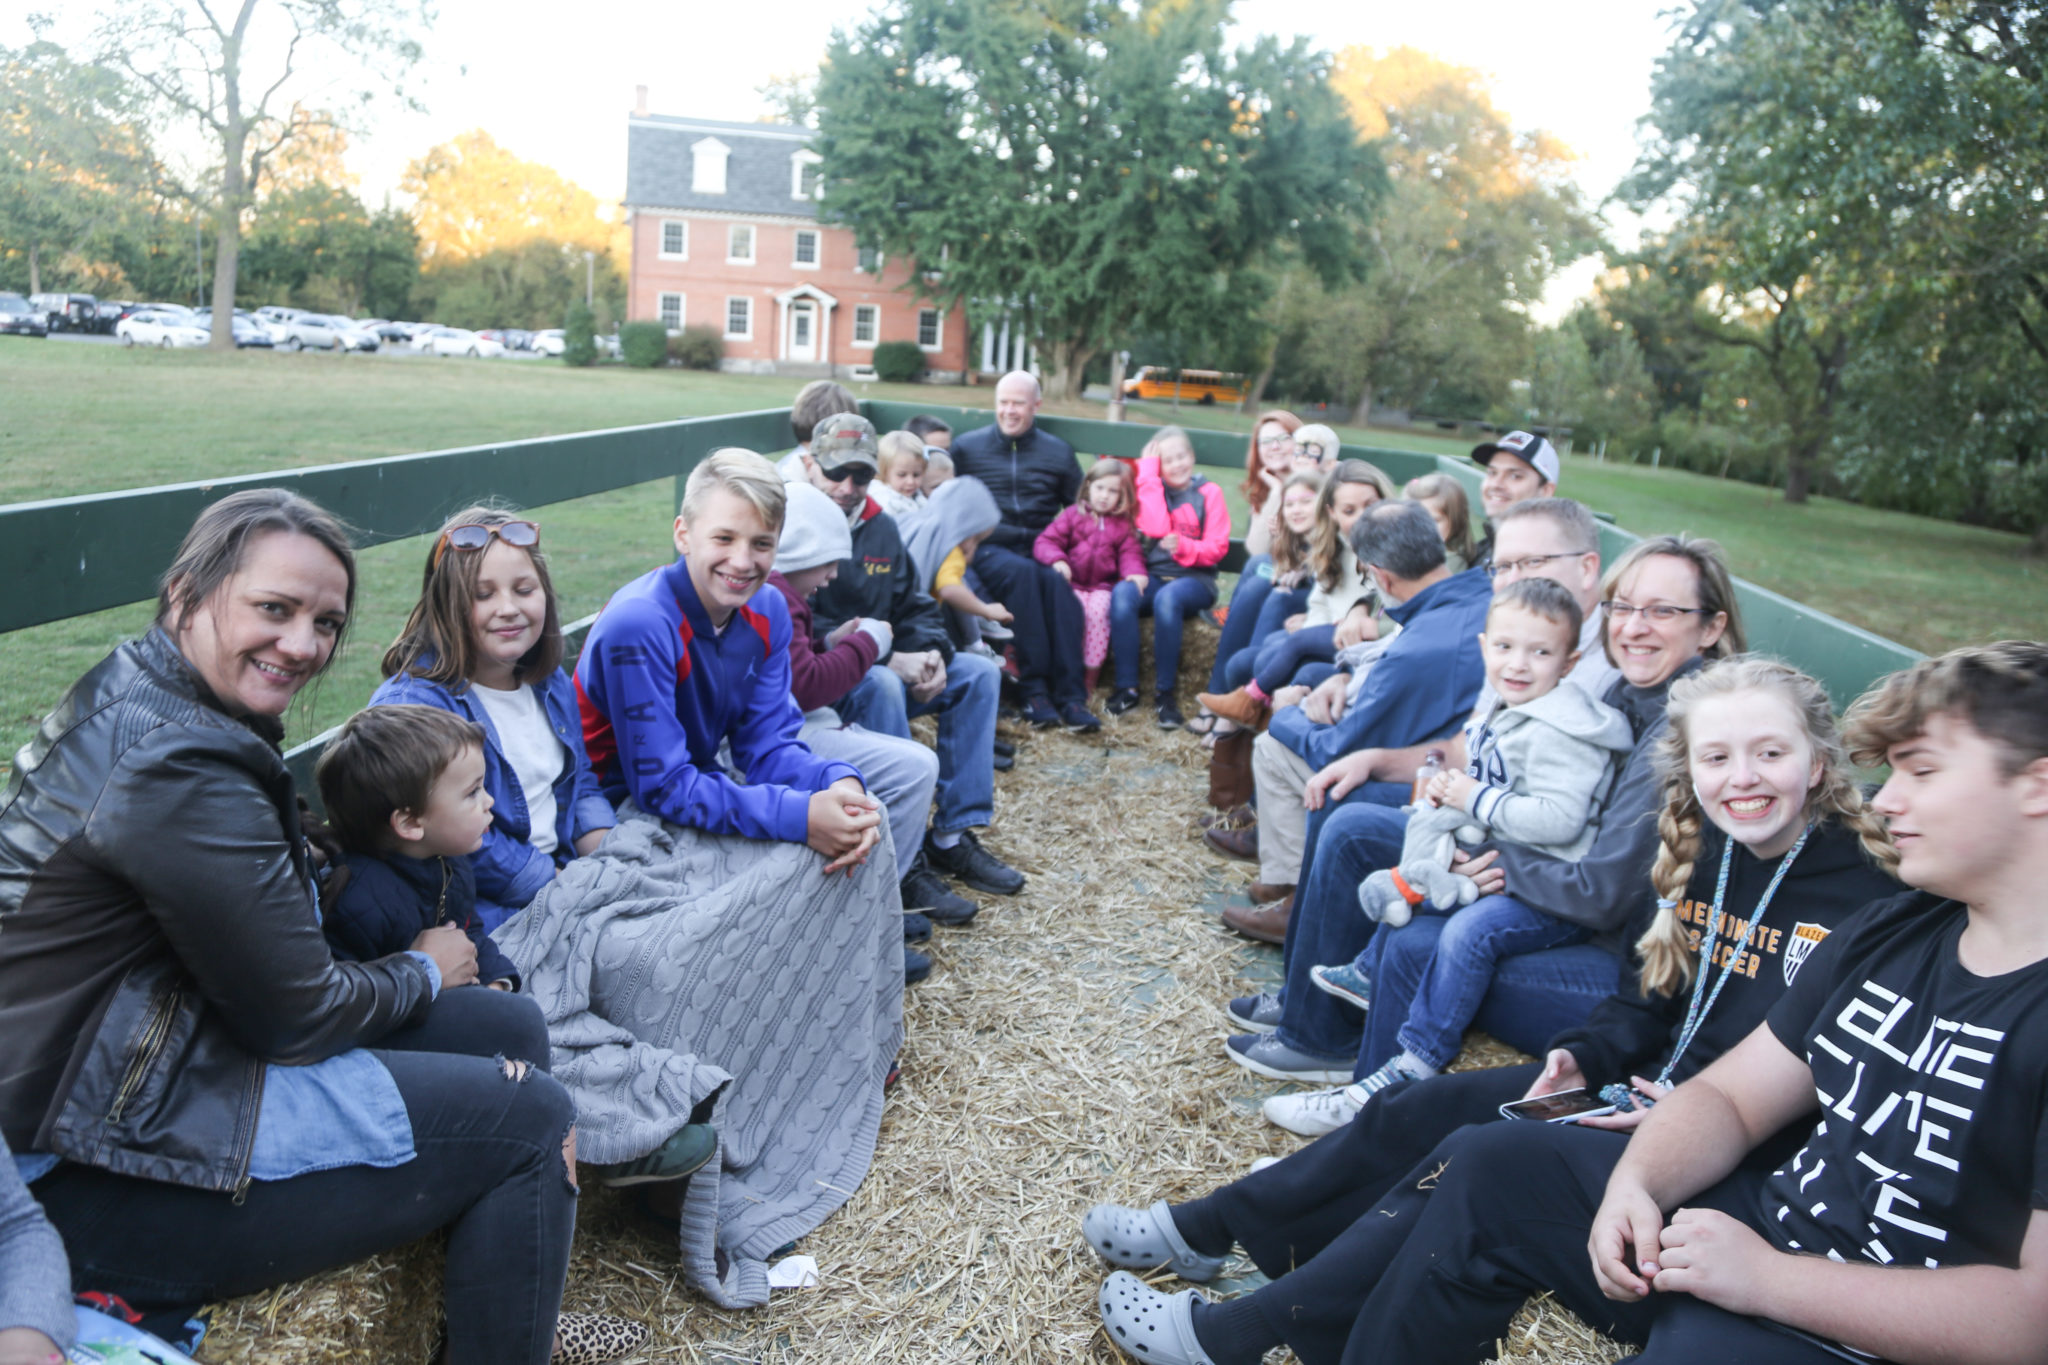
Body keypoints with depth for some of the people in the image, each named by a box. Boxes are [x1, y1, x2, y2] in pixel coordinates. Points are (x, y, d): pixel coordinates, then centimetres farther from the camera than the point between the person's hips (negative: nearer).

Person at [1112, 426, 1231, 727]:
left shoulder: (1209, 492, 6)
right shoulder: (1152, 488, 12)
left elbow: (1217, 547, -1)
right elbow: (1156, 528, -9)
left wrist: (1184, 547, -22)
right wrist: (1149, 470, -4)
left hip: (1194, 578, -2)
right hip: (1154, 575, 2)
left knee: (1167, 598, -36)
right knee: (1122, 593, -31)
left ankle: (1164, 694, -28)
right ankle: (1127, 688, -27)